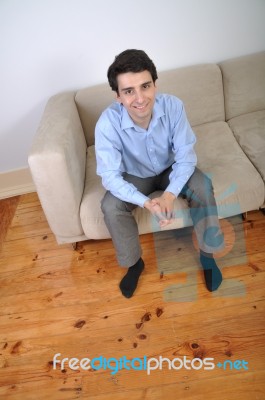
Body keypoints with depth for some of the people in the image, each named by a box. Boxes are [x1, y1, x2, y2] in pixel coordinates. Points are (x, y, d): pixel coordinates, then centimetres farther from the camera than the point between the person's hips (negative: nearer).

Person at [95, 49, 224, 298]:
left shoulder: (173, 106, -26)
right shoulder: (107, 123, -31)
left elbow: (186, 156, -21)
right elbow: (111, 177, -28)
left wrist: (170, 195, -37)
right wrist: (146, 203, -42)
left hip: (170, 169, 1)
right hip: (135, 176, -1)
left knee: (202, 186, -26)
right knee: (110, 207, -26)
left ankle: (207, 253, -3)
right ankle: (134, 262, 0)